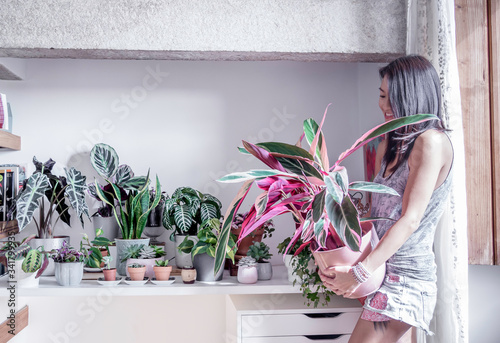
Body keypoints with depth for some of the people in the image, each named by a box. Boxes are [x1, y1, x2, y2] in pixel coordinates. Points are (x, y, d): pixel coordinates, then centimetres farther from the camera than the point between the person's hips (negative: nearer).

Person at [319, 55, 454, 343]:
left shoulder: (431, 141, -13)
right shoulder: (391, 144, 13)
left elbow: (410, 219, -19)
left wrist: (360, 272, -21)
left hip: (404, 277, -8)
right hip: (389, 270, 8)